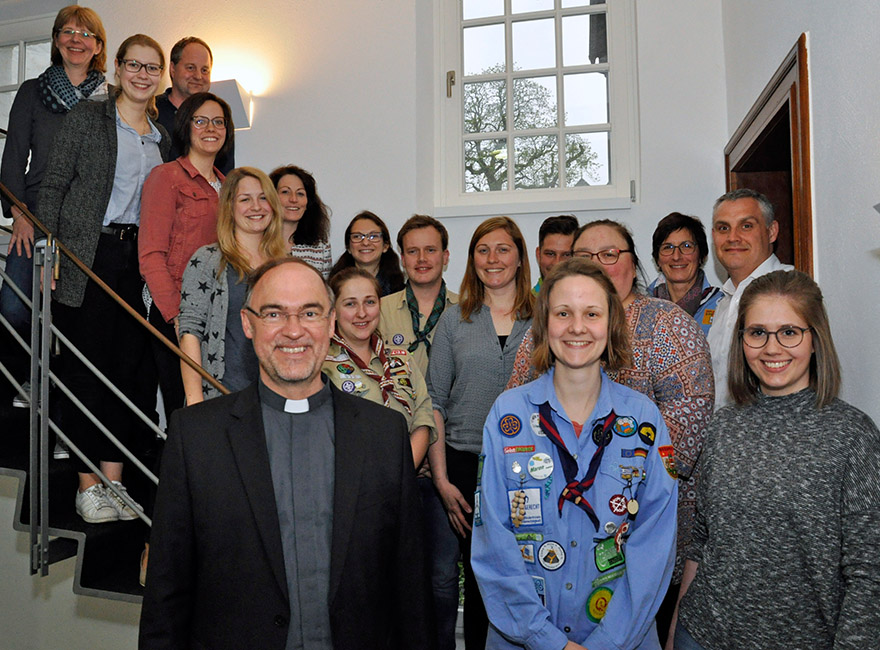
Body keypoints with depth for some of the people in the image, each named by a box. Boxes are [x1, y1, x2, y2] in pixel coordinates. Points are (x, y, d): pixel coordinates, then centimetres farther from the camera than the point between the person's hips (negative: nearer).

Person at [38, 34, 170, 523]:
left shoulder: (162, 137, 16)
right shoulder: (87, 117, 2)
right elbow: (54, 185, -2)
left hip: (138, 260, 5)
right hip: (86, 258, -4)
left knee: (129, 367, 4)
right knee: (88, 368, 0)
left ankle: (114, 480, 15)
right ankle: (88, 486, 10)